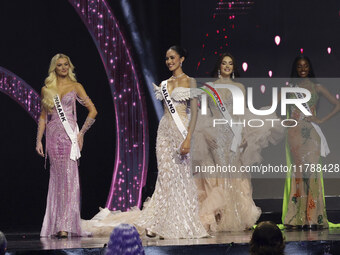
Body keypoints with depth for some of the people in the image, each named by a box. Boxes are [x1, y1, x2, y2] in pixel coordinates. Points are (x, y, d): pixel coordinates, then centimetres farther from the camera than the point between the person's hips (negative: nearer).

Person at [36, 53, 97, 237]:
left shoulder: (75, 87, 5)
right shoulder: (46, 89, 11)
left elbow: (93, 111, 3)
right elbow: (43, 117, 14)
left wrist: (81, 133, -4)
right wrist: (39, 140, 7)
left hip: (69, 135, -2)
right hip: (53, 135, 2)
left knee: (69, 177, -9)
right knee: (57, 179, 1)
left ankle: (66, 225, -13)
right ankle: (56, 224, 5)